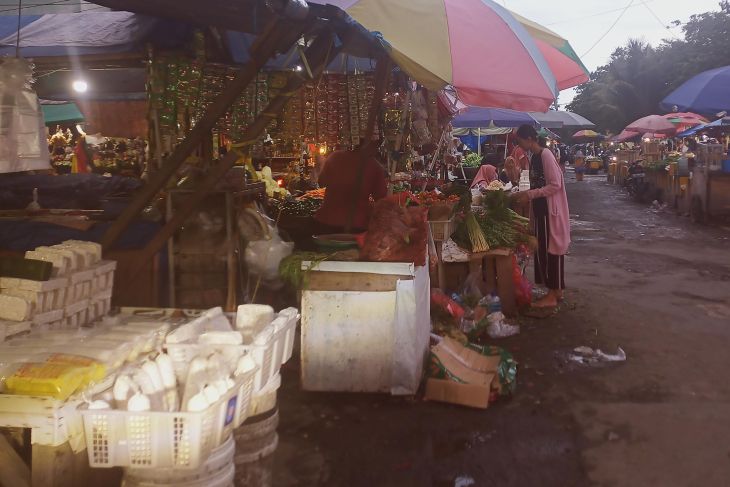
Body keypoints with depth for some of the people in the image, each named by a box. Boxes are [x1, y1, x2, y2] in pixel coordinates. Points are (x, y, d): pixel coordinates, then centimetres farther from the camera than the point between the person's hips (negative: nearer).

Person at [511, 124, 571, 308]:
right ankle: (555, 291, 22)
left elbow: (555, 185, -20)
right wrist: (523, 194, 7)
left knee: (551, 250, -4)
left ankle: (552, 296, 2)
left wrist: (530, 195, -21)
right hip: (540, 210, 9)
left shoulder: (545, 155, -15)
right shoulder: (534, 157, 12)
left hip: (550, 211, -9)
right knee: (542, 250, 12)